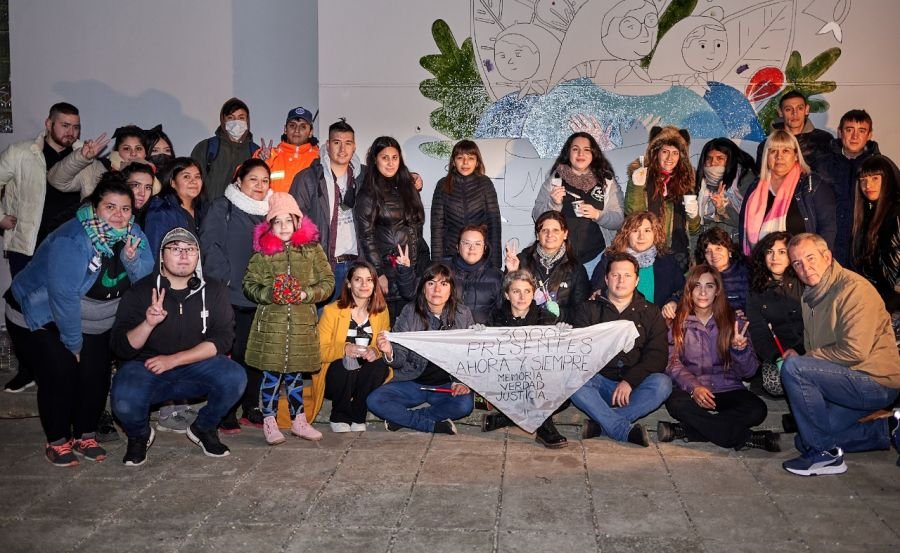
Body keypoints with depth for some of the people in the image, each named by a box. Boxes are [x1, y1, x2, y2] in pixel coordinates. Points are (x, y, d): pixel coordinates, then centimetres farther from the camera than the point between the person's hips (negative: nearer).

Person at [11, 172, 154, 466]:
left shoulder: (132, 233, -10)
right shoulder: (72, 239, -29)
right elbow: (64, 294, -28)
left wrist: (132, 259, -32)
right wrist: (72, 341, -21)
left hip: (98, 320, 5)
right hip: (51, 313, -5)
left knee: (97, 372, -2)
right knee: (61, 370, -14)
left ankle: (85, 435, 14)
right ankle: (57, 441, 1)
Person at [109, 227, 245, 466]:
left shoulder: (213, 290, -2)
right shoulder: (140, 291, -7)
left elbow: (222, 339, -10)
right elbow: (121, 348, -12)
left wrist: (174, 360, -19)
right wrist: (148, 323, -32)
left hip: (195, 366, 2)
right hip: (145, 367, -2)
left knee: (235, 378, -26)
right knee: (125, 403, -33)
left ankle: (203, 428, 6)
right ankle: (139, 435, 7)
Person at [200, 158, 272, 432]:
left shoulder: (271, 210, 13)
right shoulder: (222, 208, -2)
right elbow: (210, 244, -9)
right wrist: (227, 277, -14)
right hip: (232, 296, -5)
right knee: (234, 353, -2)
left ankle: (250, 408, 21)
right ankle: (226, 412, 9)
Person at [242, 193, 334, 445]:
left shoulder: (312, 249, 2)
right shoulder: (263, 252, 1)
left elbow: (328, 282, 2)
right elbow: (249, 284, 2)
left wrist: (306, 294, -13)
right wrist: (269, 294, -15)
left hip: (302, 323, 1)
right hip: (270, 323, -1)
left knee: (296, 374, 13)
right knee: (271, 373, 3)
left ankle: (299, 421, 24)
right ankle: (269, 423, 14)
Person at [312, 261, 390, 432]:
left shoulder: (381, 311, 3)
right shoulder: (332, 311, -8)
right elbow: (320, 351, -11)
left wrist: (376, 351, -21)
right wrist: (345, 349, -30)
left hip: (365, 379, 3)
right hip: (335, 377, -3)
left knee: (380, 365, -27)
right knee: (346, 363, -34)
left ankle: (357, 418, -8)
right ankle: (339, 417, -9)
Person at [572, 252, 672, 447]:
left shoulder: (651, 313, 13)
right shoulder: (589, 310, 14)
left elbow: (657, 356, 1)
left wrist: (630, 381, -15)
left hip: (634, 386, 0)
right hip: (600, 381, 0)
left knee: (662, 383, -30)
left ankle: (601, 424, -33)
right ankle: (627, 430, -36)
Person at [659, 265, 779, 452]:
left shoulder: (732, 322, 8)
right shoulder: (678, 323, 6)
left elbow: (749, 372, 4)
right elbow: (673, 363, -5)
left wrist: (741, 350, -18)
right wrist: (694, 387, -24)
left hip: (727, 390, 2)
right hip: (690, 389, -1)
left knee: (757, 409, -28)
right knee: (676, 403, -35)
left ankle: (682, 430, -29)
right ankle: (748, 438, -26)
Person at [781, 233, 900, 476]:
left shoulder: (854, 288, -18)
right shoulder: (811, 294, 11)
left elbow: (855, 352, -25)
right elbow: (813, 349, 16)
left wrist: (802, 358, -14)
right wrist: (800, 357, -6)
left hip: (876, 381, -10)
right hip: (846, 379, 10)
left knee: (793, 367, -26)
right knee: (805, 441, 9)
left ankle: (824, 455, -18)